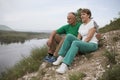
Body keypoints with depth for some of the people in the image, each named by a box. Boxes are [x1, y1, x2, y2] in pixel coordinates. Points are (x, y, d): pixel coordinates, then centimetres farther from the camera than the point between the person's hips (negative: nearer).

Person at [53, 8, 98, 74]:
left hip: (92, 45, -6)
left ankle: (65, 66, -48)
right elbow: (78, 38, 9)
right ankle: (60, 58, -21)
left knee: (75, 43, -36)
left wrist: (81, 43, -13)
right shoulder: (81, 26, 17)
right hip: (83, 45, 7)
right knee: (69, 36, -16)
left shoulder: (93, 23, -5)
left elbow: (89, 37, -15)